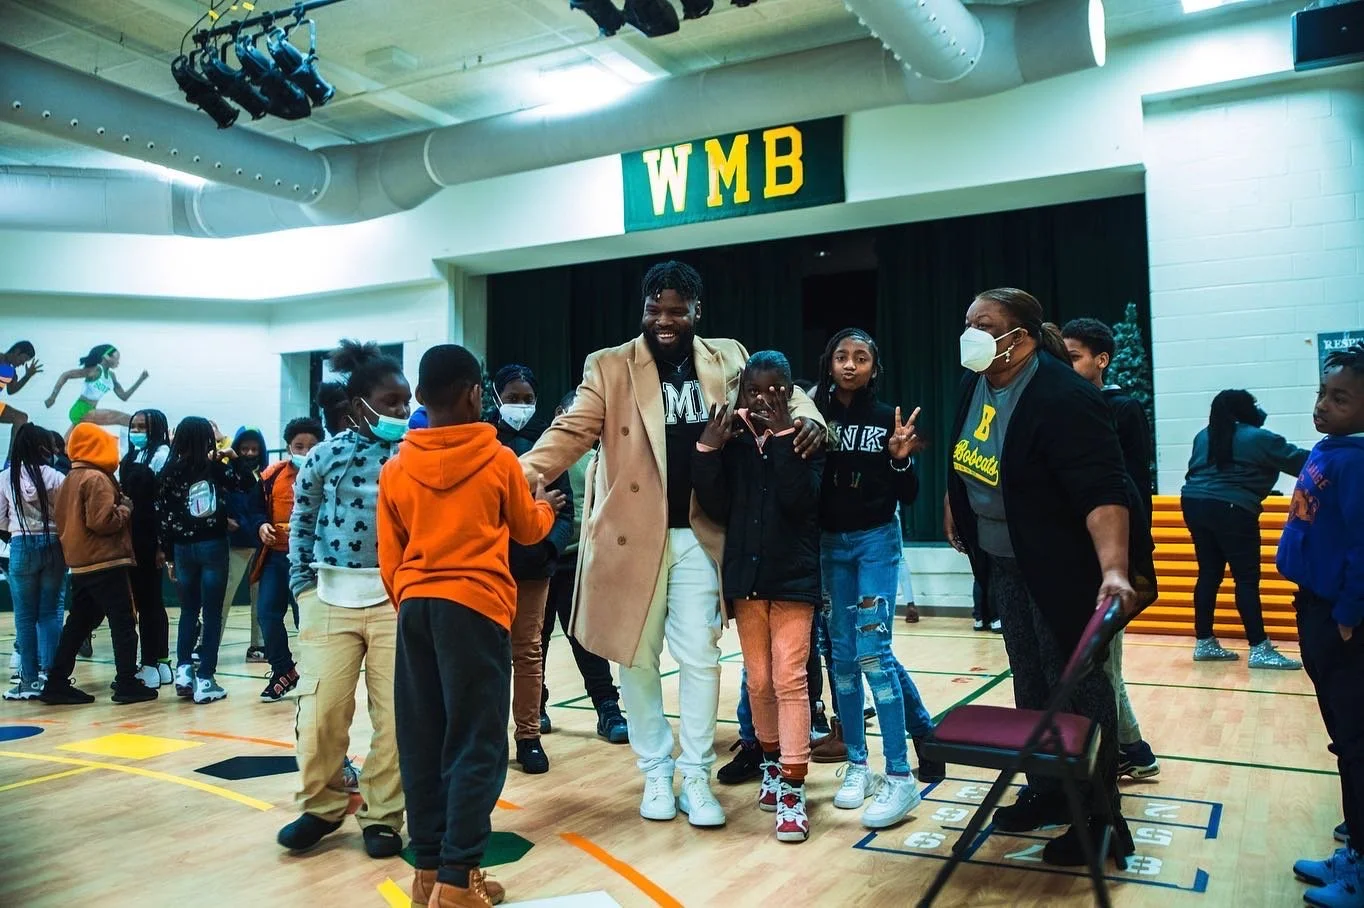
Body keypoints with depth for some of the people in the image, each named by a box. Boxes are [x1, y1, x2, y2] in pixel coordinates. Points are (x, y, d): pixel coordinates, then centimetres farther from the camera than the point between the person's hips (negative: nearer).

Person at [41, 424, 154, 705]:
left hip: (80, 564, 9)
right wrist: (125, 507, -6)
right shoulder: (97, 478, -13)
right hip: (106, 562, -9)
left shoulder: (68, 481, 15)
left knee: (77, 624, 14)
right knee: (123, 623, -3)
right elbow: (102, 521, -20)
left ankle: (56, 683, 16)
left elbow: (61, 522, 18)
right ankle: (127, 683, -2)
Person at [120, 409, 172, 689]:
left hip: (149, 539, -8)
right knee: (143, 600, 10)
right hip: (131, 538, 8)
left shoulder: (162, 455, -8)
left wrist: (162, 544, -17)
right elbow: (123, 496, 17)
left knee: (149, 600, -3)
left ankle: (153, 664, 3)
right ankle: (156, 662, 17)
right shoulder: (131, 457, 17)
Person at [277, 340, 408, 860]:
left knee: (395, 714, 3)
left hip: (396, 596, -1)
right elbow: (301, 522, 12)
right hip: (330, 597, 1)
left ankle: (382, 815, 20)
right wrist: (302, 584, 5)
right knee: (319, 711, 2)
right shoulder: (326, 455, 3)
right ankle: (321, 806, 24)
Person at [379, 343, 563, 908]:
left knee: (422, 744, 10)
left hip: (415, 606, 4)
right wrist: (545, 506, 33)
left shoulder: (396, 469, 5)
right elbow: (527, 530, 12)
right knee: (475, 745, 0)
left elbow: (389, 556, 10)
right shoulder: (499, 460, -3)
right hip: (475, 606, -4)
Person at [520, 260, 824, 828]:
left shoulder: (728, 360, 7)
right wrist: (521, 474, -26)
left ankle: (696, 777, 19)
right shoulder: (609, 367, -1)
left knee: (699, 659, 4)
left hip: (697, 536, 1)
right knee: (636, 657, 8)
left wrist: (808, 417, -8)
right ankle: (656, 772, 26)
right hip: (631, 534, -1)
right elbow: (571, 432, -9)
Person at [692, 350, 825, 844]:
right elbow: (717, 508, -7)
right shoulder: (732, 441, 1)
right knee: (758, 680, 13)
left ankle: (793, 790, -1)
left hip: (793, 576, -3)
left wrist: (784, 436, -23)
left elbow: (801, 500, -19)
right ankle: (772, 763, 32)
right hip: (746, 575, 3)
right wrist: (707, 450, -17)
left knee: (789, 679, -6)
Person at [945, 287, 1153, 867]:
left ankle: (1100, 820, 16)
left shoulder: (1063, 398, -26)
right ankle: (1047, 791, 35)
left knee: (1077, 687, 2)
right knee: (1031, 685, 18)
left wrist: (1115, 569, -45)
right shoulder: (977, 383, -1)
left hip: (1063, 568, -8)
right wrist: (954, 507, 22)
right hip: (1003, 563, 8)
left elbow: (1102, 491, -34)